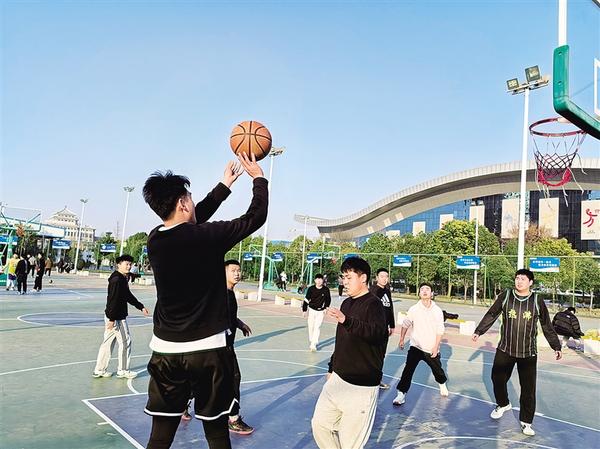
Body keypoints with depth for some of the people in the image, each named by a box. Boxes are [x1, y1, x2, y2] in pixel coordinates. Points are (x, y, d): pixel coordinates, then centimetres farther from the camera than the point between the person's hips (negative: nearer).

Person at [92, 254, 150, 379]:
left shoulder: (123, 279, 12)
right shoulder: (117, 279, -19)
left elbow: (128, 296, 21)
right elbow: (113, 300, -23)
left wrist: (141, 307, 22)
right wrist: (112, 319, -24)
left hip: (113, 317, 10)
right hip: (116, 318, -10)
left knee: (108, 343, 15)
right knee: (125, 342, 2)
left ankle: (99, 370, 24)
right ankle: (123, 371, 14)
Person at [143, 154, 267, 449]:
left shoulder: (155, 239, 0)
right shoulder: (206, 236, -16)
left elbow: (193, 221, 17)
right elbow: (256, 217, -6)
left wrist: (225, 185, 24)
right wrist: (258, 178, 10)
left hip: (165, 350, 5)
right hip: (207, 350, -4)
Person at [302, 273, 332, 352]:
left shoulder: (326, 290, -8)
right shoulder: (311, 289, -9)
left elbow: (328, 300, 8)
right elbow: (306, 300, -1)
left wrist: (326, 308, -1)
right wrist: (304, 310, -1)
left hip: (321, 311, -1)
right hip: (312, 310, 1)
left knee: (317, 327, -8)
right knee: (311, 327, 6)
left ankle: (313, 345, -7)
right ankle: (310, 342, 24)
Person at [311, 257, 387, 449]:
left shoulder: (373, 304, -14)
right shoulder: (346, 303, 12)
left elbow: (376, 332, -34)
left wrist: (346, 320, -46)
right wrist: (332, 368, 24)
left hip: (361, 386, -8)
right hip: (338, 379, 8)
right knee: (319, 423, 11)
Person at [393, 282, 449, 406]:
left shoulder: (438, 311, -7)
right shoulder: (413, 309, -8)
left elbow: (440, 330, -4)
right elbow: (405, 325, 3)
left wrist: (436, 347, -8)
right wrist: (401, 340, 4)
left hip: (432, 349, 1)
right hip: (416, 346, -1)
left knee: (437, 369, 18)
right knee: (408, 369, -13)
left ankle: (442, 384, 49)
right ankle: (401, 394, -5)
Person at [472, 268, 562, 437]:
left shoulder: (537, 301, -4)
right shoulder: (505, 296, -5)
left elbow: (547, 326, 6)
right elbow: (491, 315, 4)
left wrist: (556, 346, 8)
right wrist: (479, 331, 3)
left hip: (528, 353, -1)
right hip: (505, 349, 1)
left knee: (528, 388, 1)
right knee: (497, 378, 10)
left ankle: (526, 422, 18)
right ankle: (503, 404, 39)